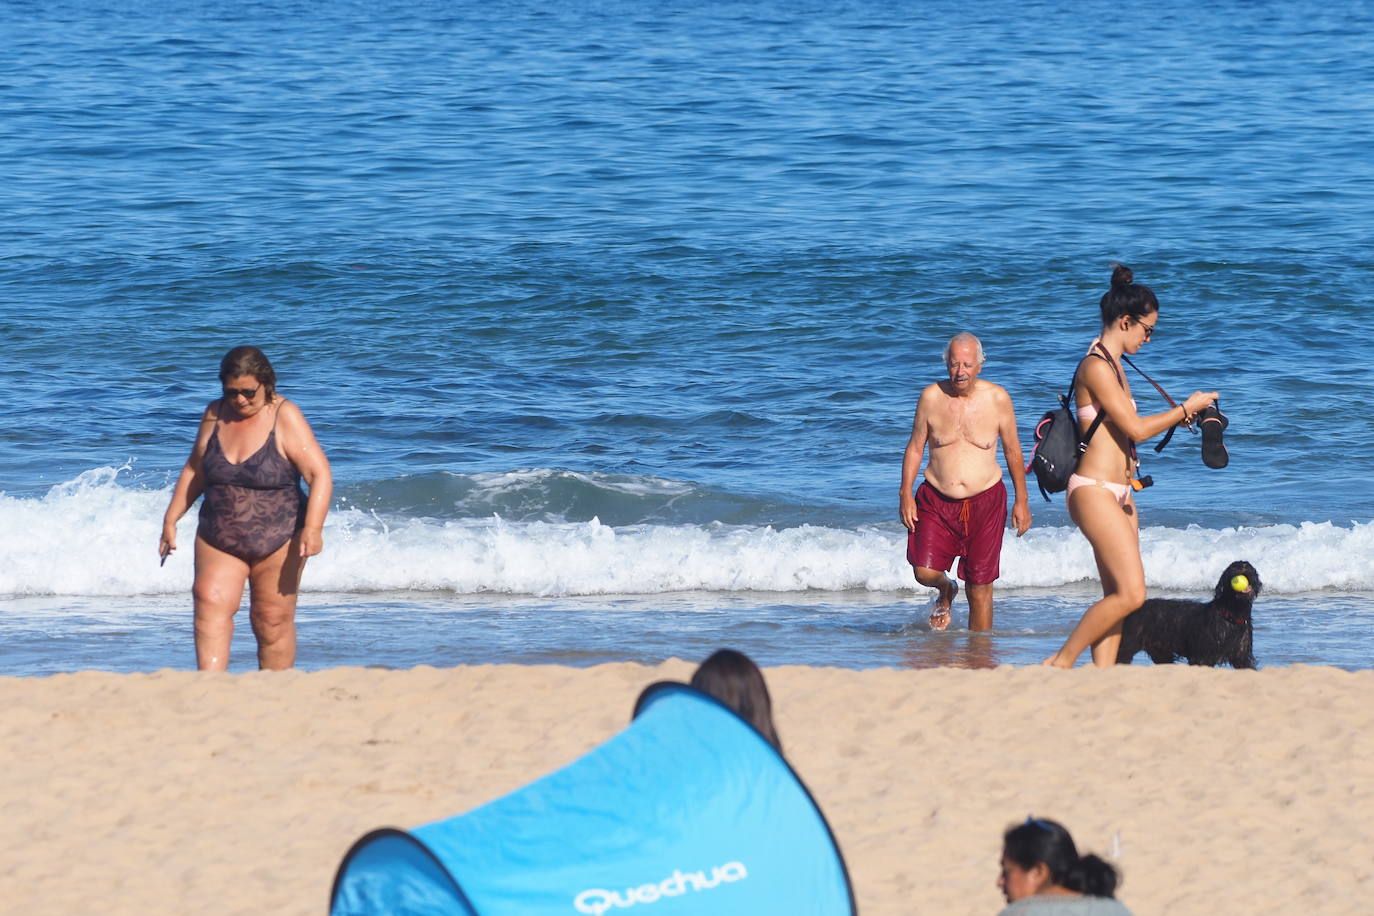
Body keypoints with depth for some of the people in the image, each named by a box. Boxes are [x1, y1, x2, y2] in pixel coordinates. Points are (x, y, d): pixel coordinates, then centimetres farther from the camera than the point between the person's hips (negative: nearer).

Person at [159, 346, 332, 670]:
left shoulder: (285, 418, -9)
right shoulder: (215, 415, 4)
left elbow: (319, 474, -15)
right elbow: (194, 470, 18)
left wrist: (313, 527, -27)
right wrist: (171, 519, 14)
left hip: (277, 540, -3)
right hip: (218, 539, 3)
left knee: (273, 622, 2)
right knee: (211, 606, -17)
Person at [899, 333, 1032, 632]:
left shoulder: (997, 399, -3)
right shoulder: (931, 397, -2)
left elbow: (1012, 451, 6)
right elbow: (915, 448, 6)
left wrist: (1022, 501, 6)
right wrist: (905, 495, -3)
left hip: (985, 502, -1)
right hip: (937, 501, 1)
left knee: (980, 586, -1)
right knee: (925, 572, -11)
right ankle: (946, 591, 26)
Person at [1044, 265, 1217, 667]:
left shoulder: (1113, 365, 17)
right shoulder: (1096, 366, -14)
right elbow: (1135, 429, -15)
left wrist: (1183, 417, 14)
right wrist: (1186, 409, -4)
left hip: (1119, 494, 10)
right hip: (1094, 492, -10)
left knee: (1117, 596, 5)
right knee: (1131, 593, -14)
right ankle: (1060, 663, -6)